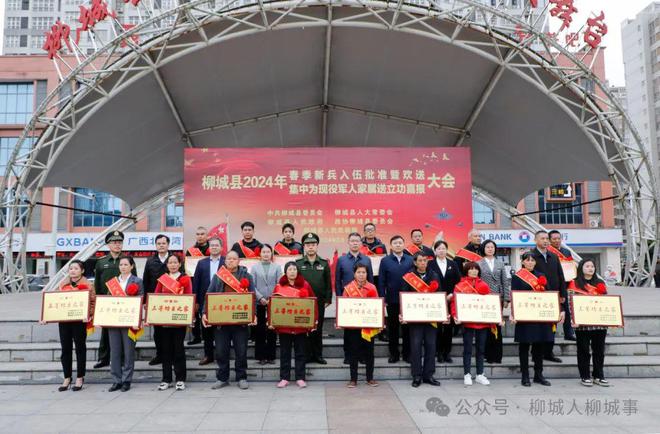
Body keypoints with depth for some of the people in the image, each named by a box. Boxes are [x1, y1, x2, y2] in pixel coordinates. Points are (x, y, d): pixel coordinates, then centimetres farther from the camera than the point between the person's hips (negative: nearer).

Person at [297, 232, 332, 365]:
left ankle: (318, 355, 18)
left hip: (319, 302, 1)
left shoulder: (324, 264, 6)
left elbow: (328, 284, 6)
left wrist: (328, 300, 0)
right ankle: (306, 355, 13)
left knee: (318, 329, 8)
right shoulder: (298, 263, 3)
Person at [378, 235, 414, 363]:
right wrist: (383, 299, -5)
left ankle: (407, 353, 19)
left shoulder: (410, 260, 3)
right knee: (392, 328, 8)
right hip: (392, 300, 0)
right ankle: (394, 354, 19)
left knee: (407, 327, 8)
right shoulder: (385, 261, 2)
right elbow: (381, 281, 0)